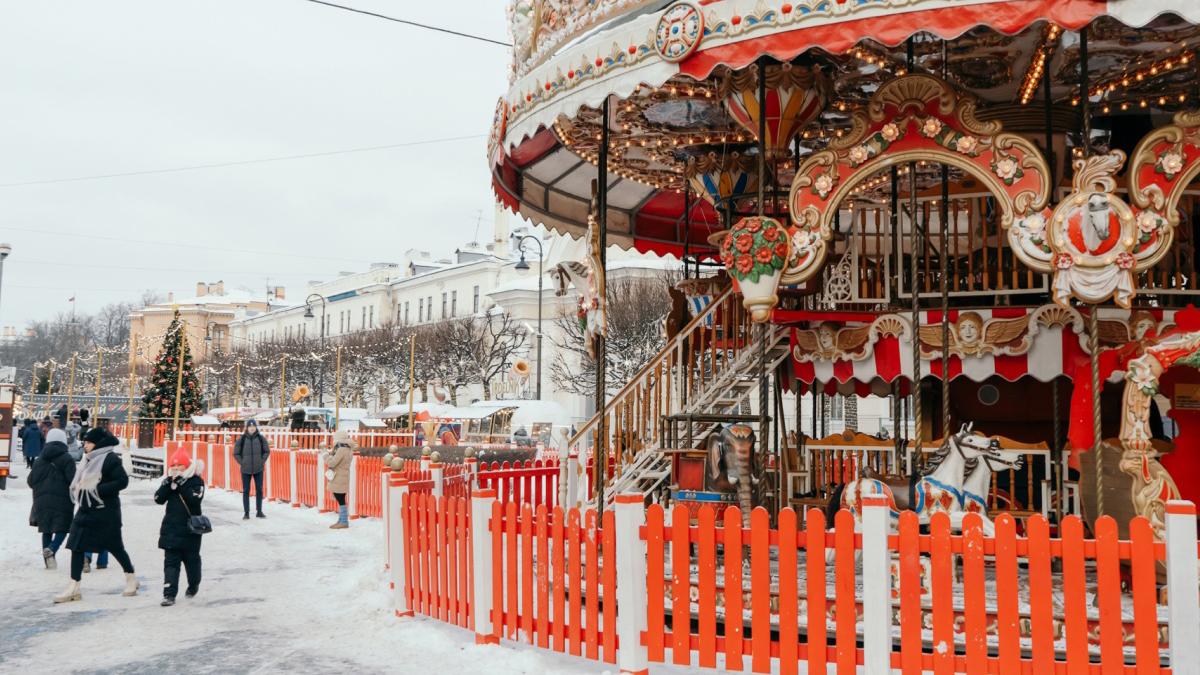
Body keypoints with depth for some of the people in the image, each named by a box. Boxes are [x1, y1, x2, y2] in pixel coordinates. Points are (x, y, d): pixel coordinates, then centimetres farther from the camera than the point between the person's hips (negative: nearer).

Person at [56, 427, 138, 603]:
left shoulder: (110, 459, -14)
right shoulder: (89, 459, 11)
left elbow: (122, 481, -21)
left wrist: (98, 489, -23)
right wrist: (78, 489, 5)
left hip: (105, 513, -8)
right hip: (86, 510, 8)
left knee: (114, 546, 3)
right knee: (77, 546, 3)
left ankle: (131, 578, 22)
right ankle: (74, 588, 8)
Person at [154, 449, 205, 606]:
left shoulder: (196, 481, -8)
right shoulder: (169, 480, 6)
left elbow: (195, 499, -23)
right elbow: (159, 499, -4)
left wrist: (182, 485, -28)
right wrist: (167, 485, -18)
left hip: (190, 529, -3)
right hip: (171, 528, 3)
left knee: (191, 559, 13)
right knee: (170, 561, -4)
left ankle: (194, 585, 38)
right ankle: (169, 594, -7)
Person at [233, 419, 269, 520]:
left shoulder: (261, 438, 0)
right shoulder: (241, 439, -3)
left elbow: (267, 451, 9)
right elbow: (236, 453, 4)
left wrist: (262, 461, -1)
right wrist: (242, 463, -4)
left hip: (258, 469, 1)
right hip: (245, 470, -1)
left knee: (259, 490, 6)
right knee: (246, 491, 2)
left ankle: (259, 511, 16)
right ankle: (246, 513, 8)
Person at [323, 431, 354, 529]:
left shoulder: (341, 450, -18)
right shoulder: (347, 449, 12)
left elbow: (332, 463, -20)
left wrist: (327, 455, -4)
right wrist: (332, 453, 6)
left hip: (339, 480, -10)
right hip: (341, 479, 10)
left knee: (341, 500, -6)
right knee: (341, 500, 15)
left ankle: (344, 522, -3)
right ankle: (341, 520, 21)